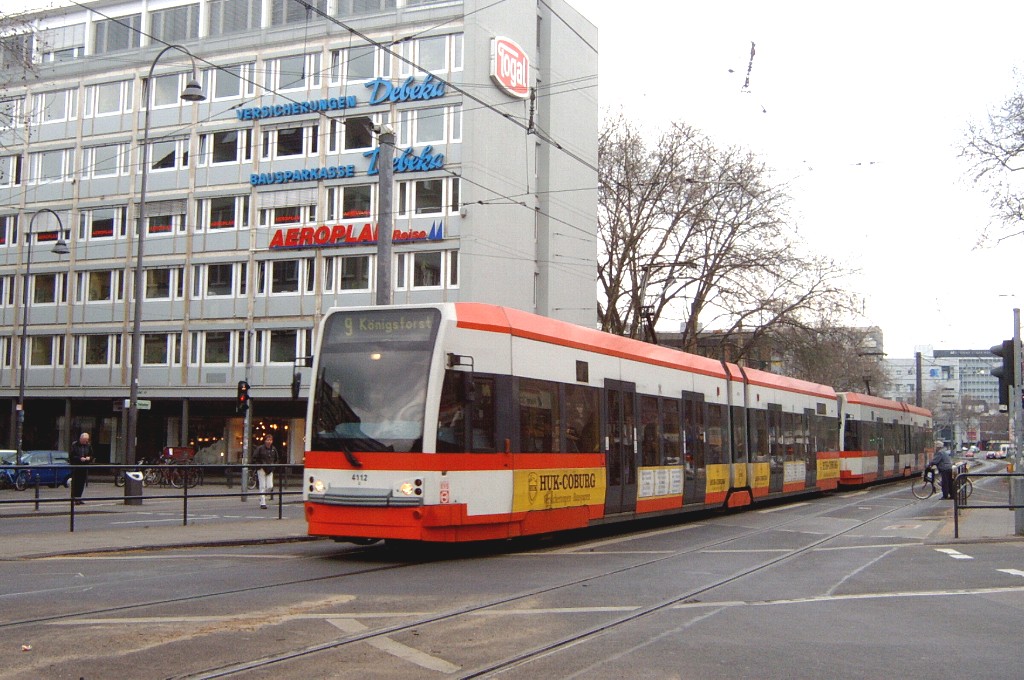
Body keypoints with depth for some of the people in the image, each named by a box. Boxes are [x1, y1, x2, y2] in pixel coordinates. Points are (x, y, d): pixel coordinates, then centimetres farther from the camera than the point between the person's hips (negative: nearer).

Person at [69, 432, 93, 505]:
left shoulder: (88, 446, 8)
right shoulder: (74, 445, -5)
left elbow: (91, 455, 16)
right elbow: (71, 456, -8)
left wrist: (89, 458, -6)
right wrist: (80, 458, -18)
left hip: (84, 468, 4)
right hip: (75, 468, -4)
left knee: (82, 484, 5)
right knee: (75, 483, -4)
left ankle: (78, 498, 12)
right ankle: (74, 499, 0)